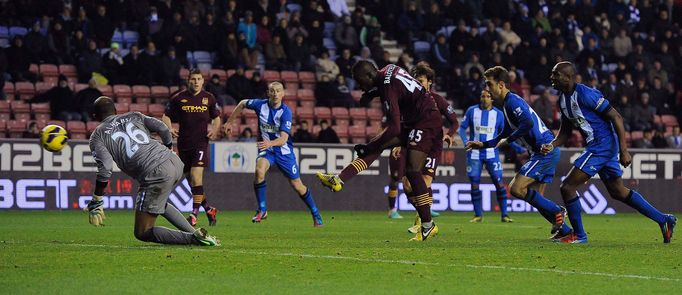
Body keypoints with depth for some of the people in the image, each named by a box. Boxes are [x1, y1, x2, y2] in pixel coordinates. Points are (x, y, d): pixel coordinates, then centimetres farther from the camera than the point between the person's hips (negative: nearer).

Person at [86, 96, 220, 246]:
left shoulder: (97, 137, 9)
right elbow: (163, 129, 13)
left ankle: (194, 238, -11)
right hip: (176, 162, 7)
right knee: (159, 202, 38)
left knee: (143, 233, 5)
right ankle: (194, 232, 21)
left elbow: (105, 168, -6)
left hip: (157, 174, -7)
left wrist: (96, 203, -1)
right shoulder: (133, 116, 22)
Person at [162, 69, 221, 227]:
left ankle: (194, 215, -17)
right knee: (191, 180, 7)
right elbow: (166, 116, 11)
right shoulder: (178, 98, 3)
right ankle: (209, 210, 25)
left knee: (196, 176, -18)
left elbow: (216, 118, 17)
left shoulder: (209, 98, 5)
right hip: (183, 144, 2)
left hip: (201, 143, -2)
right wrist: (169, 129, -9)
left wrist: (215, 130, -2)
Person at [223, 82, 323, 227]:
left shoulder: (285, 111, -21)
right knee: (259, 170, -30)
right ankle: (262, 210, -15)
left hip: (284, 150, -2)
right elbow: (242, 103, 11)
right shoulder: (260, 105, -11)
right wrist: (229, 122, 14)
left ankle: (316, 215, 23)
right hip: (266, 149, 2)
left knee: (297, 186, 2)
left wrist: (270, 143, -49)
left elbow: (283, 138, -30)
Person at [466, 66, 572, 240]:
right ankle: (564, 230, 12)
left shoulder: (512, 101, -11)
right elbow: (504, 136, 31)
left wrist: (507, 140, -19)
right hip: (546, 152, 11)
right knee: (535, 198, 12)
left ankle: (556, 212, -9)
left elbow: (528, 123, -29)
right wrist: (482, 145, 23)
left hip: (544, 151, -11)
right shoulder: (508, 103, 20)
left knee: (516, 189, -16)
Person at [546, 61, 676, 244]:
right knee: (618, 192, 17)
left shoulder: (585, 94, -19)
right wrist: (552, 145, -3)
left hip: (602, 145, -10)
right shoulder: (563, 99, 9)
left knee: (567, 187, -10)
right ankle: (663, 220, 23)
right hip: (595, 146, 10)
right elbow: (565, 131, 18)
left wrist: (624, 151, -19)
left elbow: (616, 117, -17)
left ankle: (578, 235, 3)